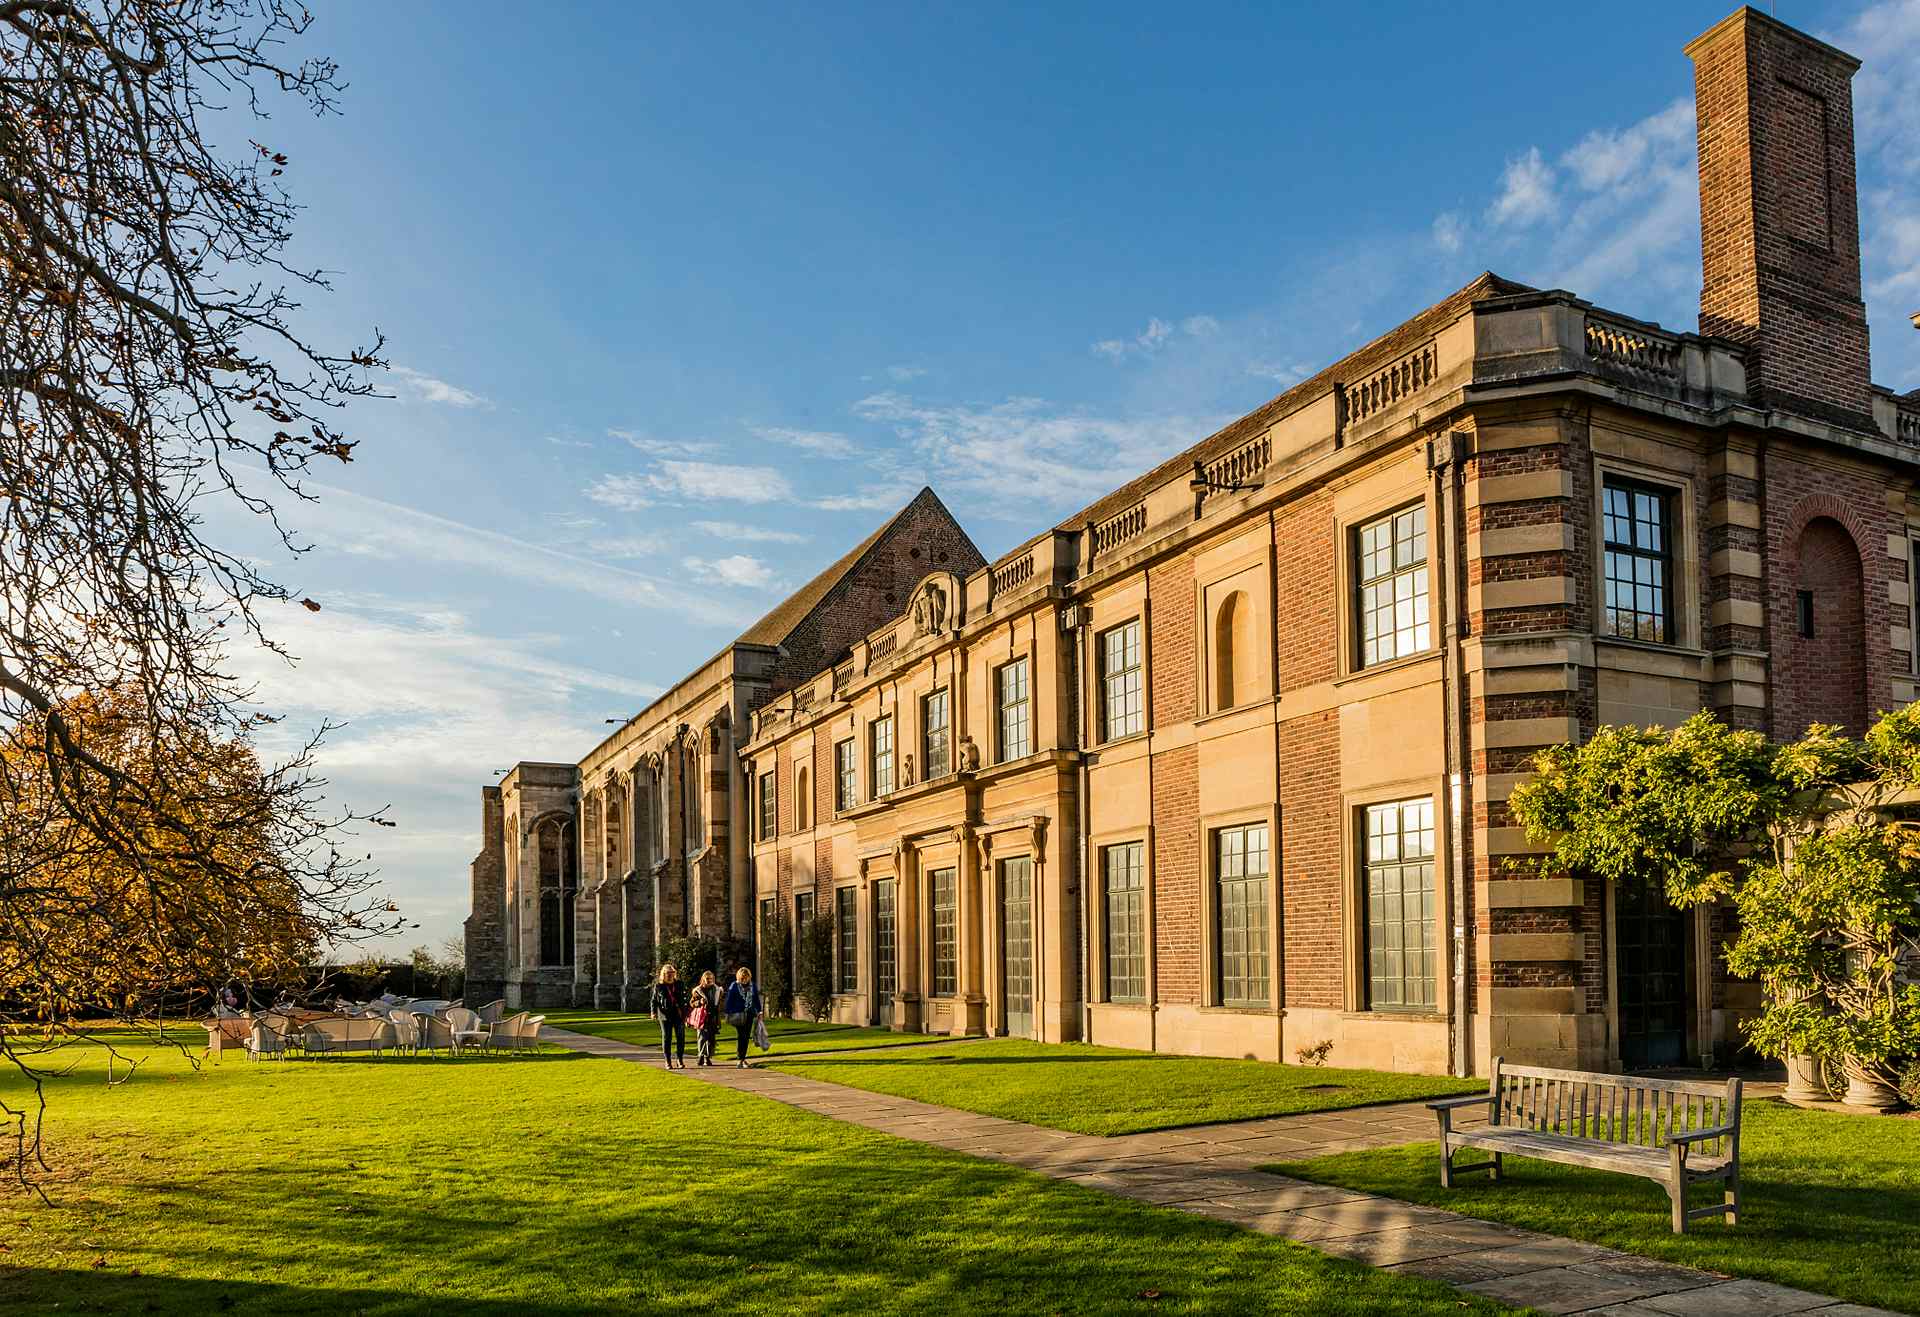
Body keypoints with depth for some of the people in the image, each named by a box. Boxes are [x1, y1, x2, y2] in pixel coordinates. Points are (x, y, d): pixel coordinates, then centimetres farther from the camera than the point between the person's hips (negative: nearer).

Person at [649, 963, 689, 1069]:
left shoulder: (679, 984, 7)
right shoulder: (658, 986, 2)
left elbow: (685, 999, 11)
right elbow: (654, 1000, 4)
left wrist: (686, 1012, 7)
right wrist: (654, 1012, -9)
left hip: (679, 1014, 1)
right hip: (665, 1015, -1)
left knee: (680, 1037, 1)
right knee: (666, 1038, 2)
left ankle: (680, 1060, 11)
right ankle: (668, 1061, 10)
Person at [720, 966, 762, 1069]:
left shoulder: (753, 986, 9)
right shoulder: (733, 986, -2)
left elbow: (756, 999, 16)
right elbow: (729, 1001, -1)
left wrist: (759, 1011, 12)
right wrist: (728, 1014, -5)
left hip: (749, 1014, 4)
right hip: (738, 1014, -4)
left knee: (746, 1036, 5)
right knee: (742, 1036, -11)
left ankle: (741, 1057, 15)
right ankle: (740, 1060, -10)